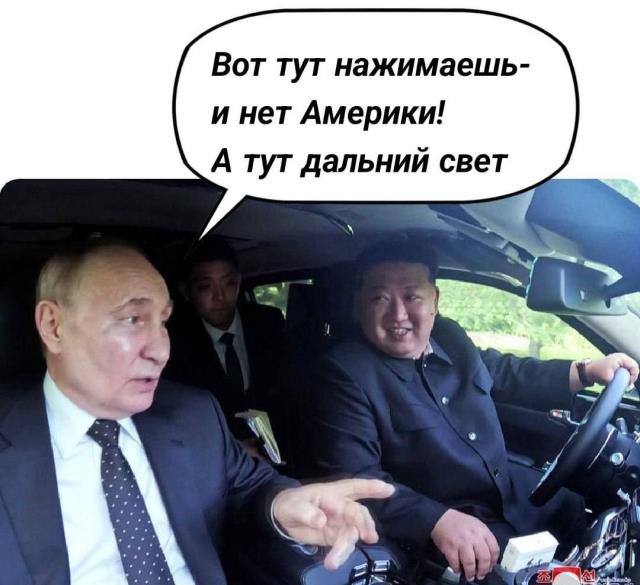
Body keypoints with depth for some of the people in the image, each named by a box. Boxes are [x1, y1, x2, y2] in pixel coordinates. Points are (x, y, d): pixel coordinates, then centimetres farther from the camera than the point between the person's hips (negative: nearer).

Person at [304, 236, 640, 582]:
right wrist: (439, 520, -37)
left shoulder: (450, 338, 5)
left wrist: (587, 371, 10)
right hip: (438, 534, -7)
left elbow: (509, 372, 22)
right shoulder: (346, 375, -19)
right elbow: (353, 478, -27)